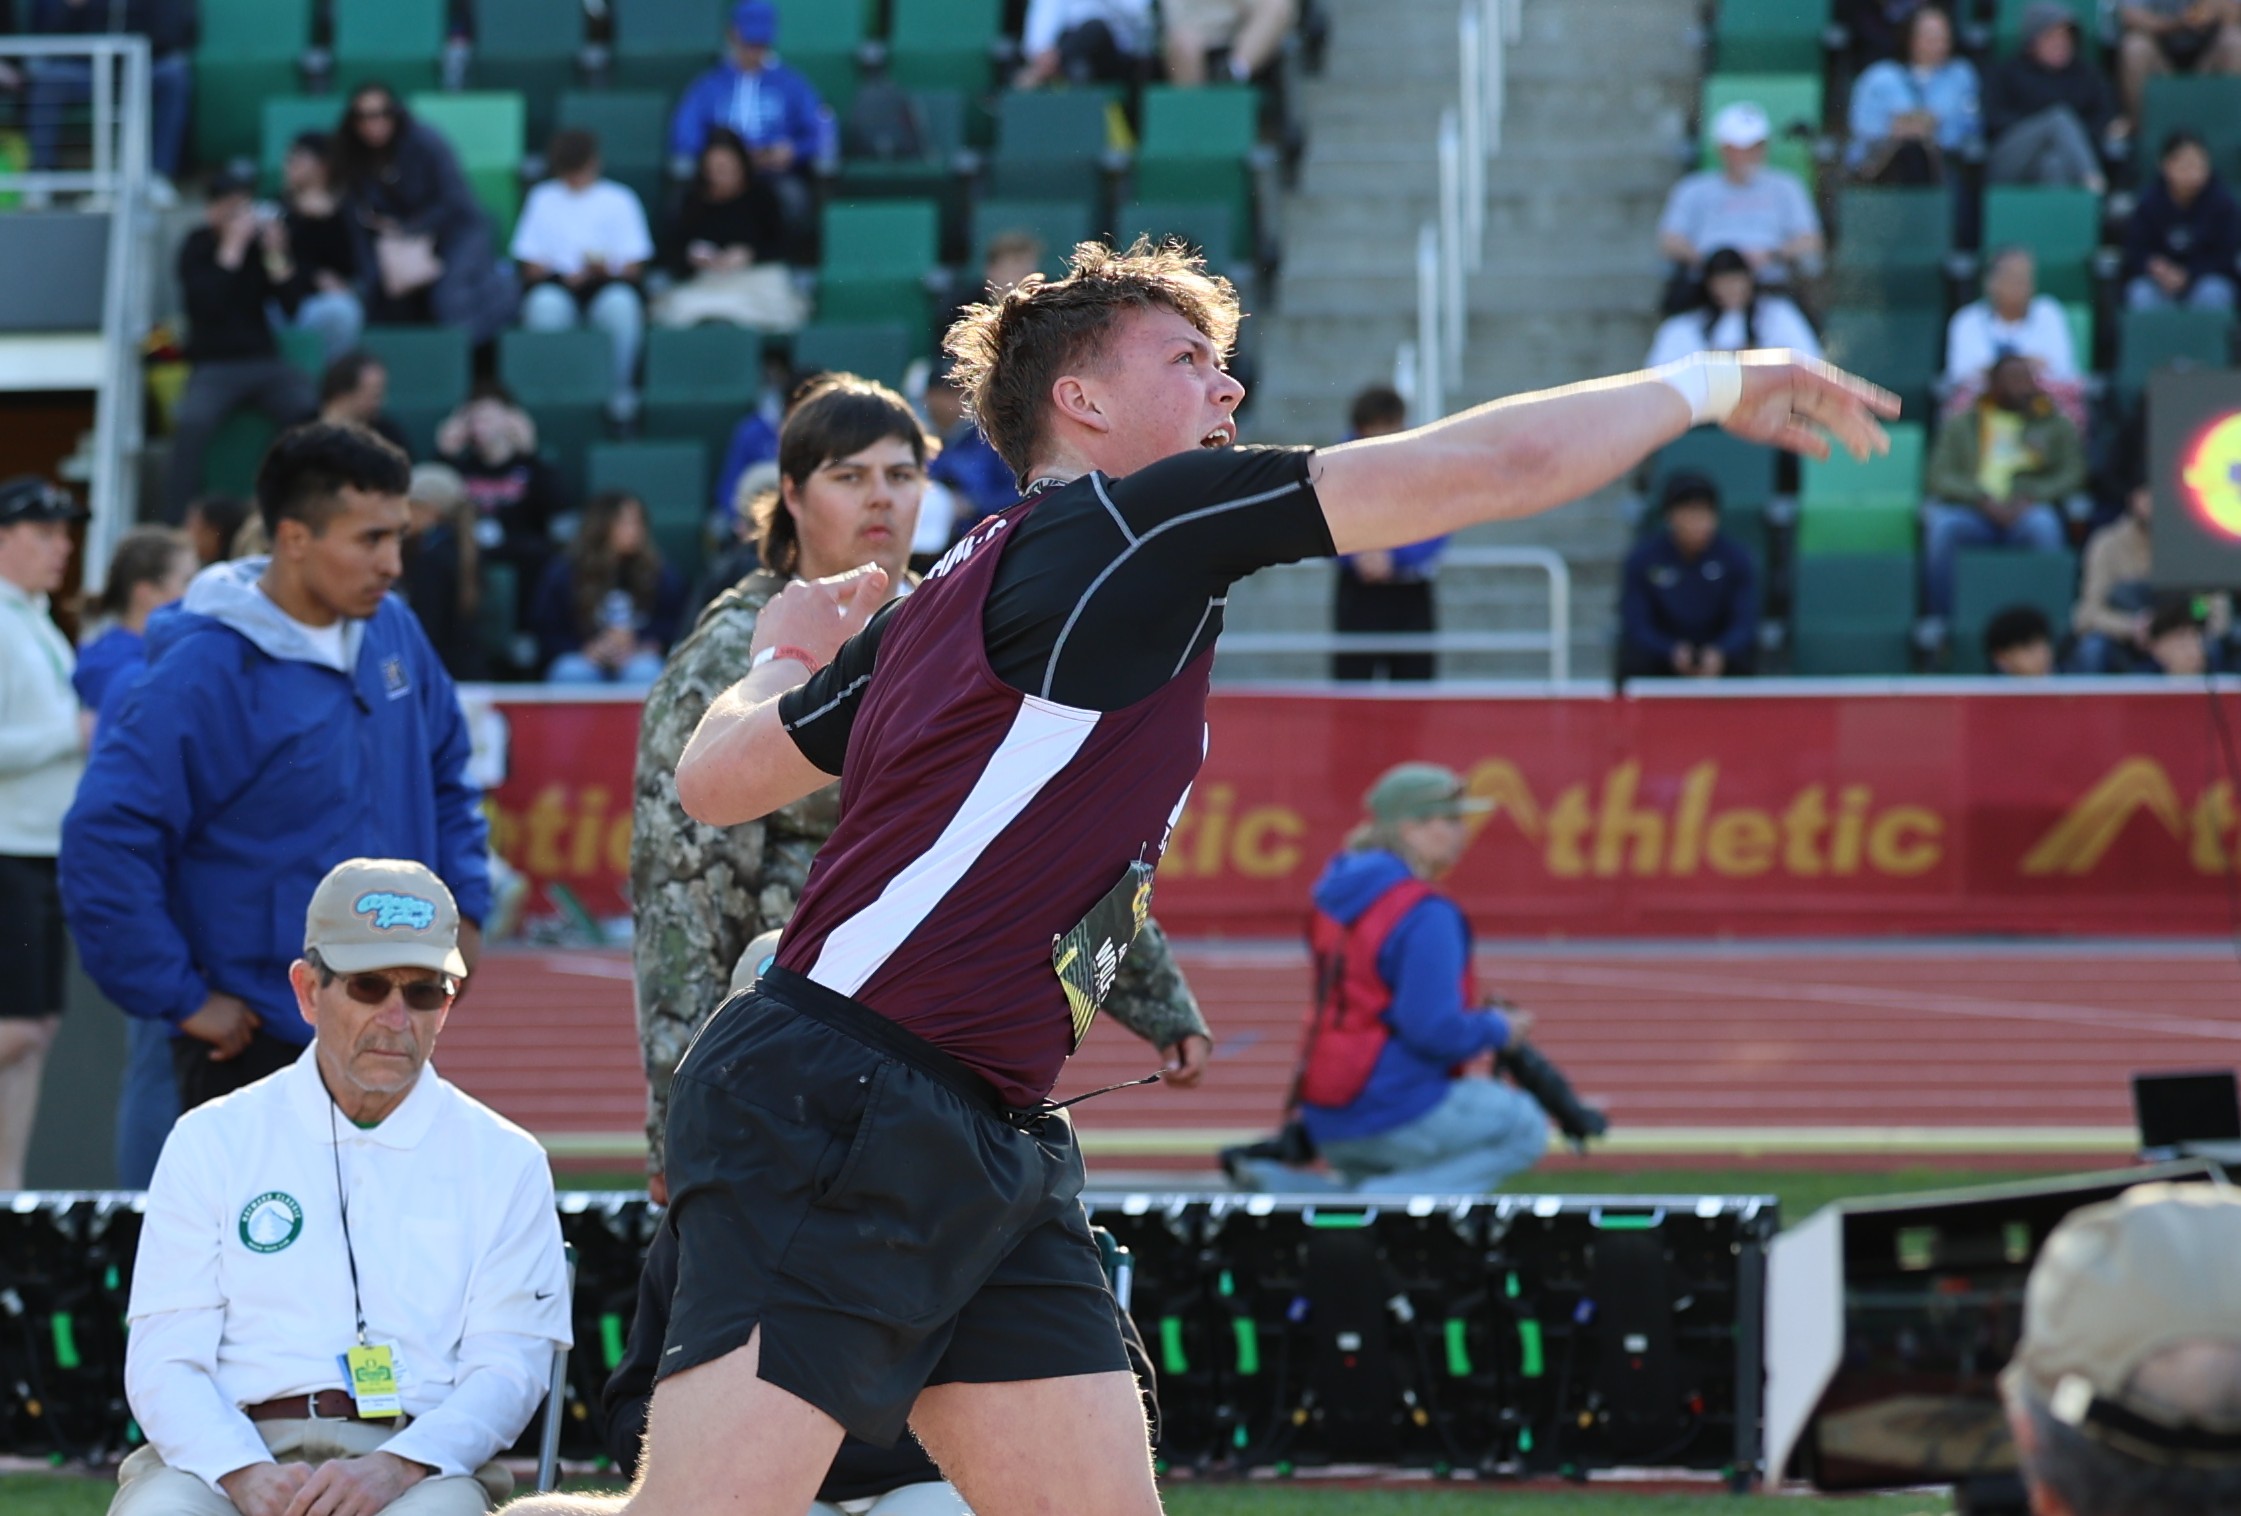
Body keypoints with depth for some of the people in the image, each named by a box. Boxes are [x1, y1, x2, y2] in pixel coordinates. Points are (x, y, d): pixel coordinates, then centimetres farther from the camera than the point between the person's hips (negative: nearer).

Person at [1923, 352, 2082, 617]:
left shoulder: (2054, 424, 18)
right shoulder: (1961, 424, 17)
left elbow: (2073, 474, 7)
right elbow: (1938, 476, 6)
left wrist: (2032, 496, -11)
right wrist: (1984, 501, -11)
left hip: (2028, 509, 0)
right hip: (1971, 511, 0)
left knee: (2044, 526, -36)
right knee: (1942, 527, -33)